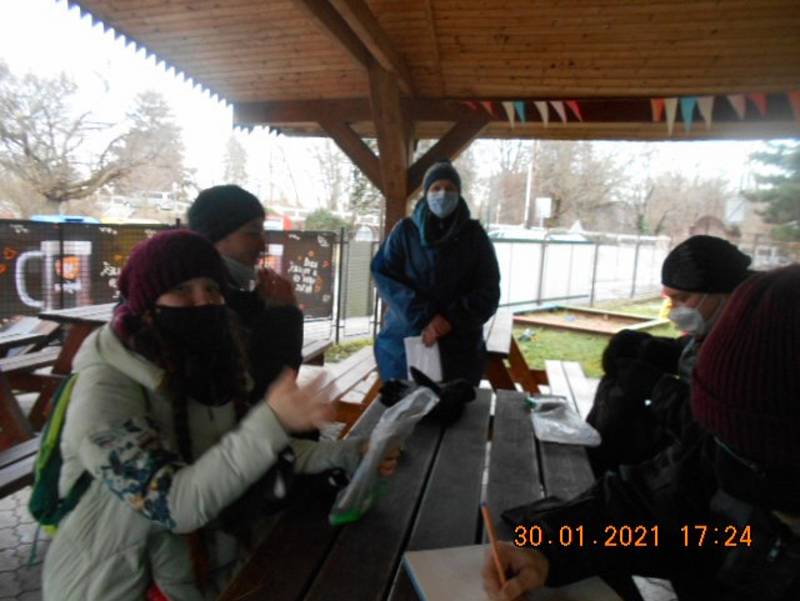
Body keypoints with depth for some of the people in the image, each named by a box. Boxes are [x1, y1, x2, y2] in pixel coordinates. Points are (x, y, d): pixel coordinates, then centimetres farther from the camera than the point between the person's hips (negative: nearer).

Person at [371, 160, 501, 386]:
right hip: (404, 341, 0)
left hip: (459, 345, 0)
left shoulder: (474, 235, 4)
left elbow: (488, 292, 1)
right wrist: (423, 319, -17)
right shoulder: (405, 231, 3)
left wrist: (451, 319, -15)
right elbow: (384, 275, -6)